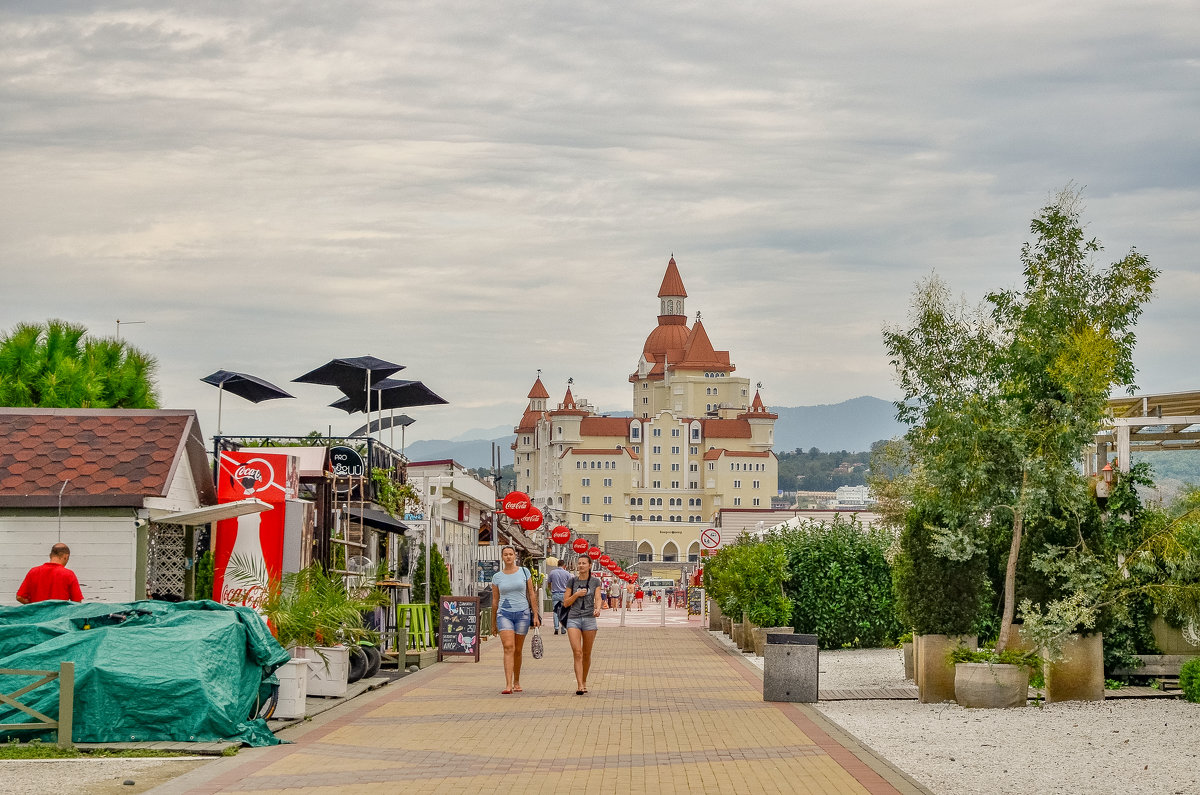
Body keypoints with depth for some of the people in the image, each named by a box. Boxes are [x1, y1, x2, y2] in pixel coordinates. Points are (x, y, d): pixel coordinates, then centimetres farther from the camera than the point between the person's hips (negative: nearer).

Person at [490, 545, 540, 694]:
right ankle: (508, 685, -22)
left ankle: (516, 682, 25)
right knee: (508, 648, -15)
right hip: (504, 614, -1)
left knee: (517, 650, 7)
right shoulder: (497, 577, 5)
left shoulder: (524, 572, 4)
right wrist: (493, 621, 15)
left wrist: (535, 615, 0)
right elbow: (495, 600, 12)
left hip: (522, 614, 1)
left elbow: (531, 594, 6)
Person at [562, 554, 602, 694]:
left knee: (586, 654, 8)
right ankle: (579, 685, -19)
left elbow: (598, 599, -5)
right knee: (577, 652, -13)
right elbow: (565, 602, 8)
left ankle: (584, 682, 26)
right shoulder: (572, 581, 7)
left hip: (589, 619, 0)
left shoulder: (595, 581, 6)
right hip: (573, 618, 0)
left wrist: (597, 609, -26)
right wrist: (577, 594, -8)